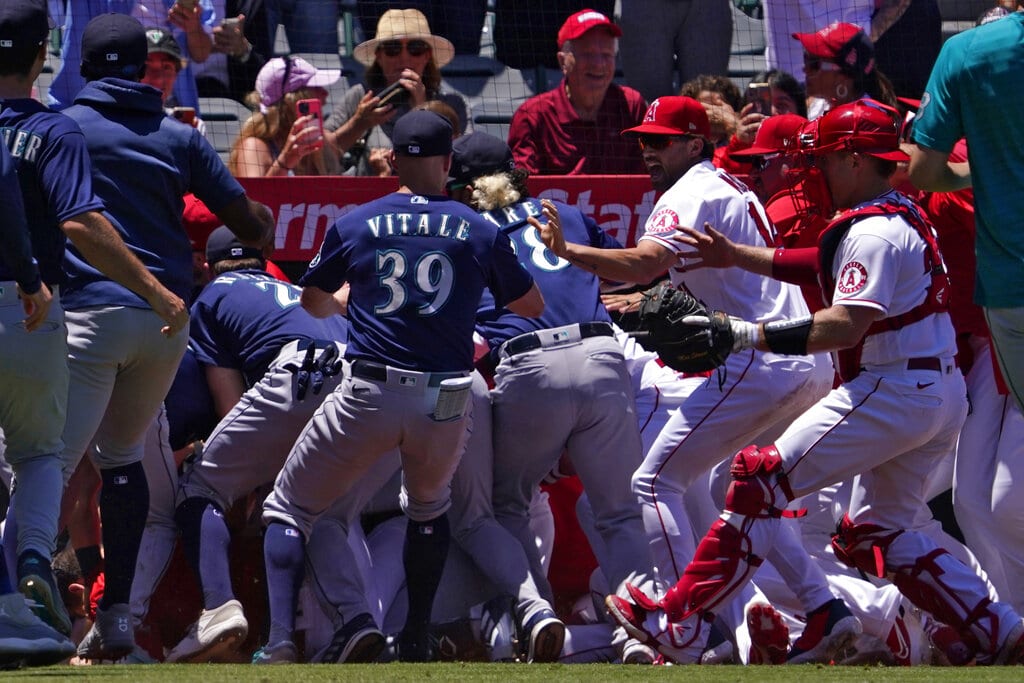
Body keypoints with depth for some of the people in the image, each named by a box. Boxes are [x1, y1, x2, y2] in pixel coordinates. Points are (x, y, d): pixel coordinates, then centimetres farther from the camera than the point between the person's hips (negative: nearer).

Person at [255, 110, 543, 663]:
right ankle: (416, 642, 25)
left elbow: (313, 301, 22)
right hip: (445, 402, 2)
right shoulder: (480, 233, 6)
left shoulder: (355, 225, 6)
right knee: (428, 510, 30)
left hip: (368, 395, -2)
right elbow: (531, 306, 20)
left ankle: (279, 640, -7)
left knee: (288, 509, 10)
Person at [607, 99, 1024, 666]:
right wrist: (737, 256, 26)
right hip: (942, 397, 10)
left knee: (762, 480, -11)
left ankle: (676, 621, -14)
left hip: (892, 391, -10)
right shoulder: (906, 217, 16)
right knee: (880, 532, 20)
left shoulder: (872, 232, -14)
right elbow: (822, 266, 28)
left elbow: (847, 324, -25)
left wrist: (745, 334, -27)